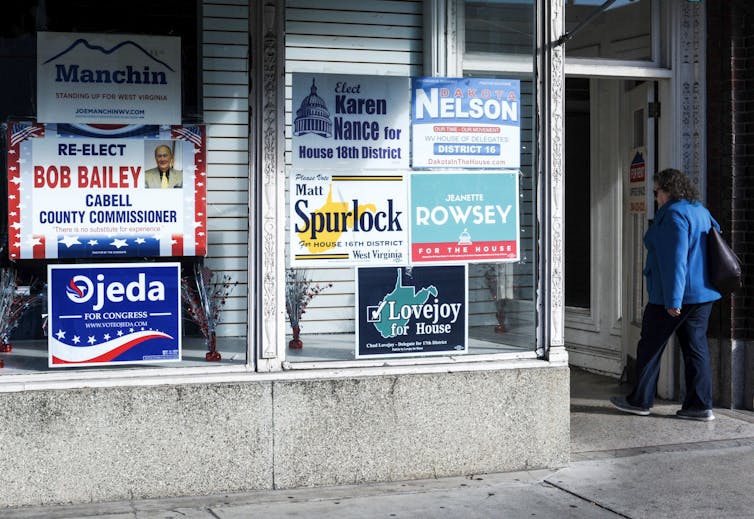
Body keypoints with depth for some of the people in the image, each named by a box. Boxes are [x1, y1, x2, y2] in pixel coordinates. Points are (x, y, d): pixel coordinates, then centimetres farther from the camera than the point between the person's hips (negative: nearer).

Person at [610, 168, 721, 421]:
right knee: (696, 347, 8)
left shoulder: (674, 214, -15)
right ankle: (700, 405, 6)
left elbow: (674, 258, -22)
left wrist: (673, 299, -23)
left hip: (672, 295, -9)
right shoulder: (702, 212, 14)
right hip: (703, 293, 9)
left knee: (650, 346, 4)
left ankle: (640, 401, 14)